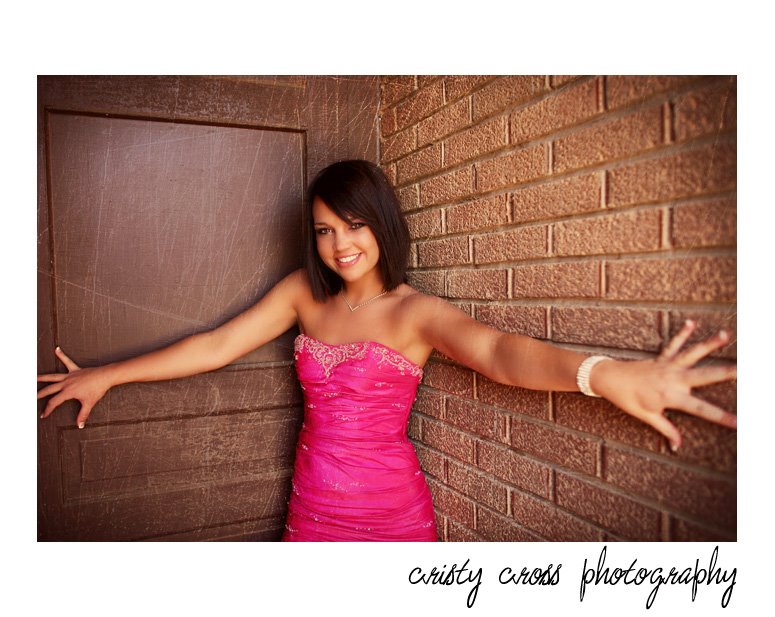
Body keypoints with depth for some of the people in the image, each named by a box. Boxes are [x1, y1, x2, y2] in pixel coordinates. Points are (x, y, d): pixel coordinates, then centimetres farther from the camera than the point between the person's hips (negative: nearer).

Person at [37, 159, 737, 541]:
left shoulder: (418, 313, -14)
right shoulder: (302, 292, -1)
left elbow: (495, 350, -33)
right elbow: (217, 345, 3)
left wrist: (603, 372, -52)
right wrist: (107, 375, 7)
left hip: (389, 509, -3)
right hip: (312, 504, 4)